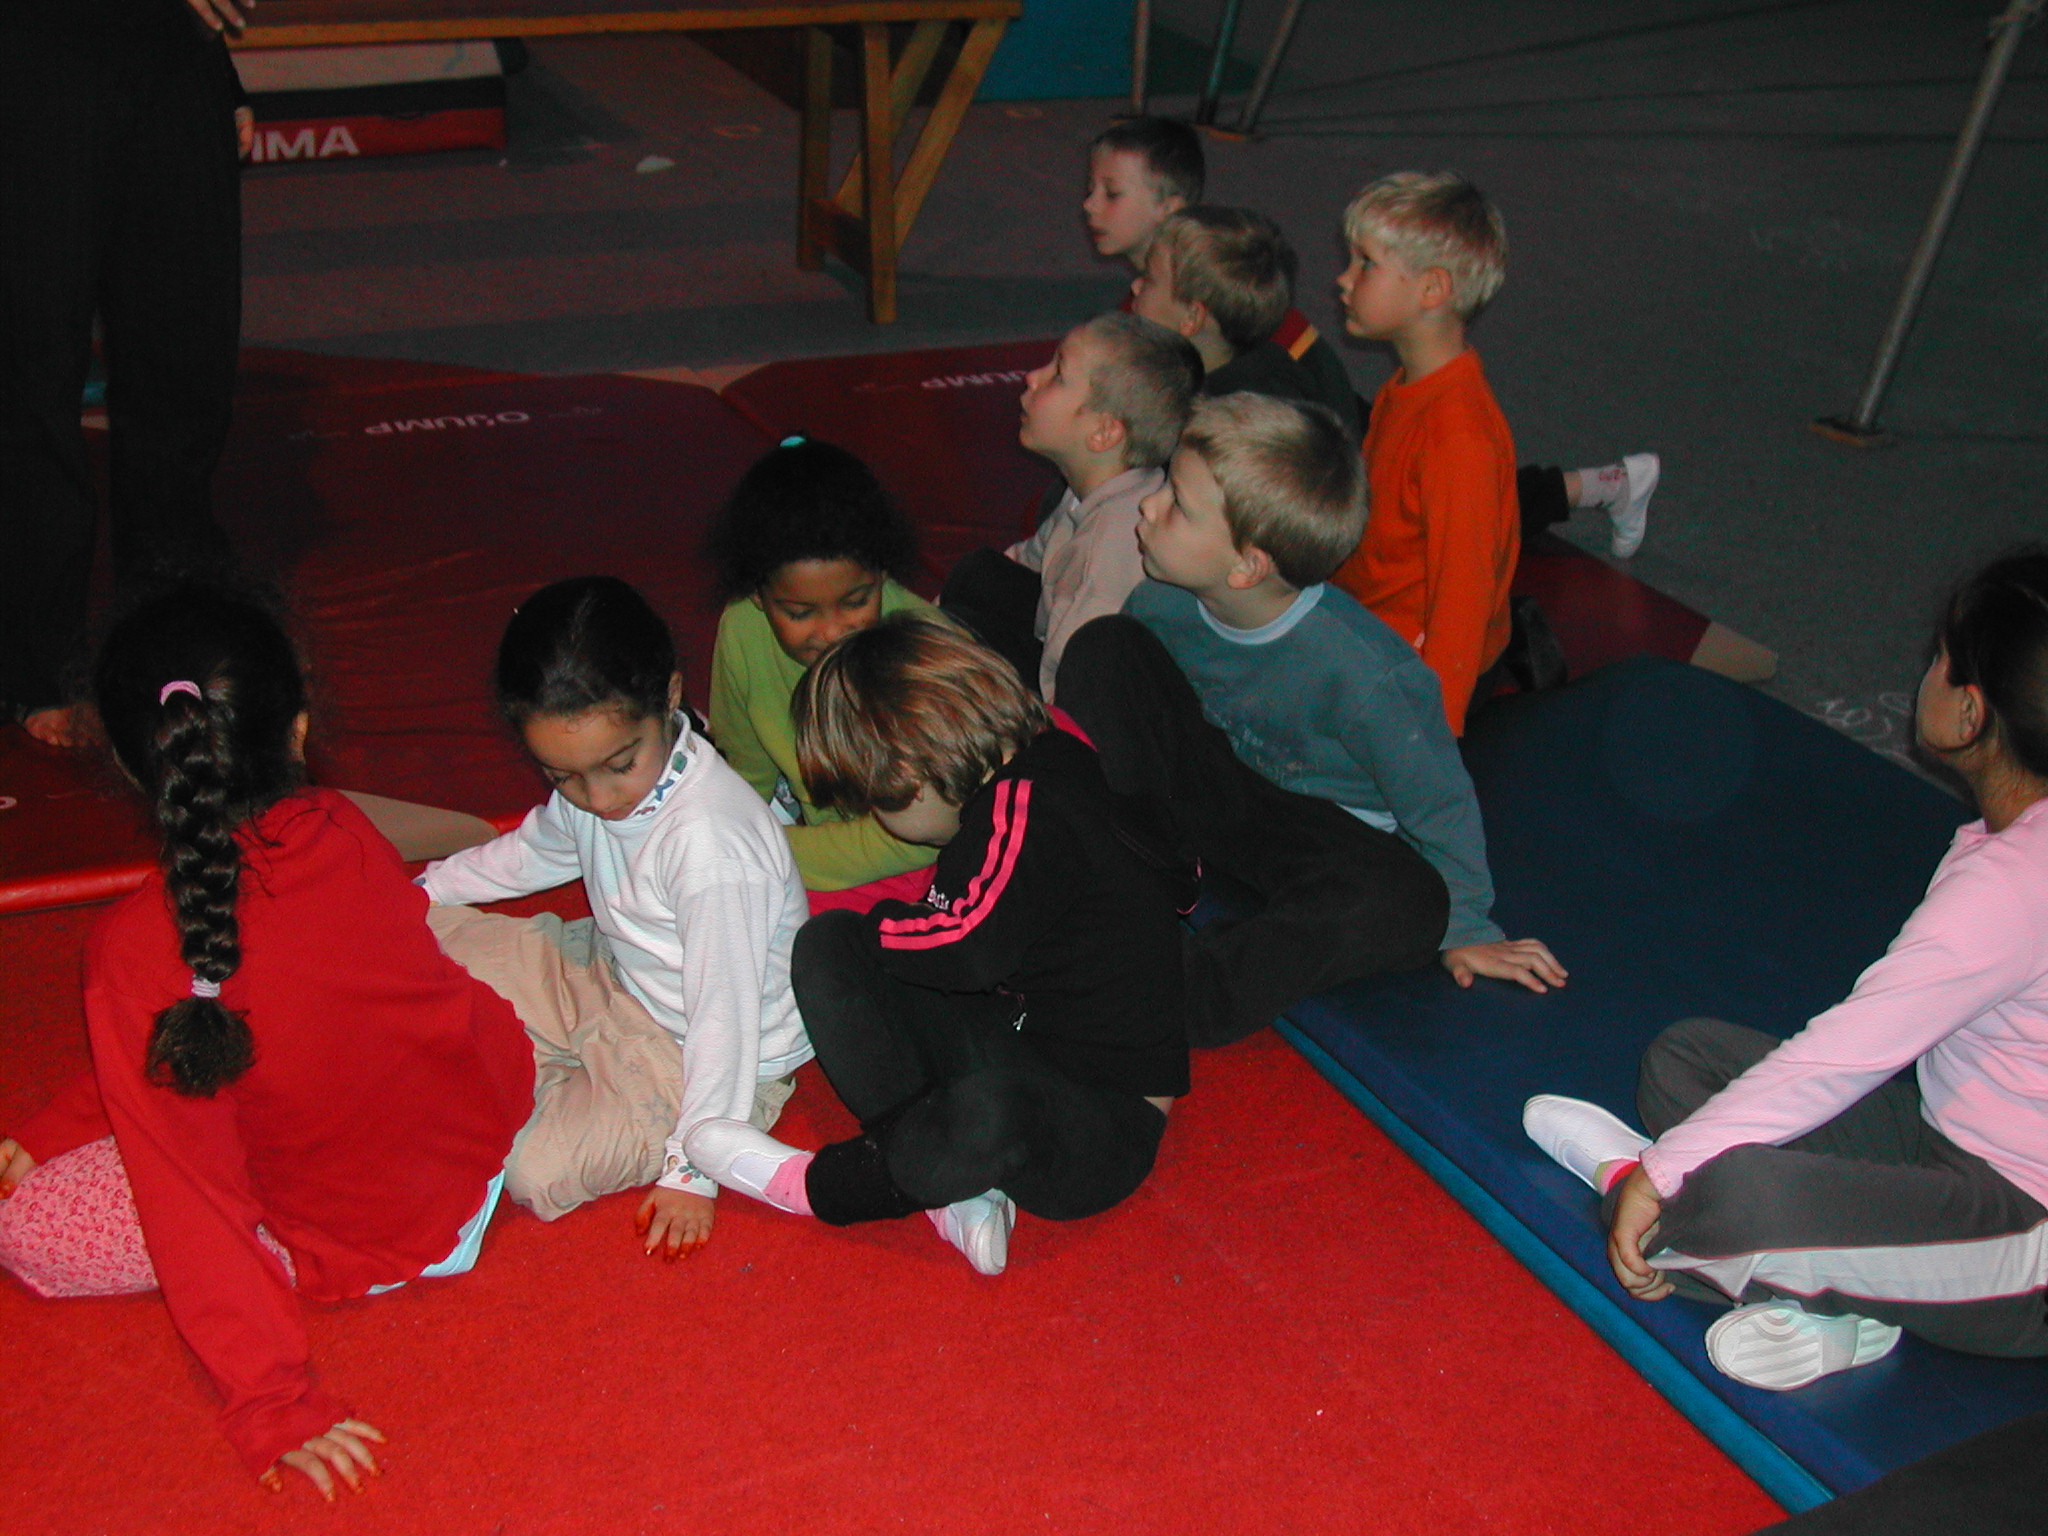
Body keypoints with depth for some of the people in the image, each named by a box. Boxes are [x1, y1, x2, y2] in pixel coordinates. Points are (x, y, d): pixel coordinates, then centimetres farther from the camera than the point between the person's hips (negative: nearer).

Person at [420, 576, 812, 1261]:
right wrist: (426, 888, 23)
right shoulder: (589, 789, -9)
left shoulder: (709, 840, -36)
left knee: (534, 1170, -23)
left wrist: (692, 1170, -23)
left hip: (715, 1059, -7)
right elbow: (533, 850, 17)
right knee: (436, 933, 1)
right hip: (613, 975, 8)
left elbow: (724, 1015, -29)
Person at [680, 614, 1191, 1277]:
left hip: (1104, 1133, -10)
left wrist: (871, 929, -12)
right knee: (826, 947, -3)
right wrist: (842, 934, 11)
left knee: (987, 1116, -46)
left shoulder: (1025, 806, -19)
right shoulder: (1004, 793, 9)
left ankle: (818, 1185, -15)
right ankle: (956, 1189, -14)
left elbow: (973, 944, -31)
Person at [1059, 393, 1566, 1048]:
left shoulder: (1363, 671, -32)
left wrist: (1465, 927, -7)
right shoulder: (1164, 603, -16)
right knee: (1103, 647, -16)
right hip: (1217, 789, 5)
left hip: (1331, 834, -5)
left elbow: (1439, 804, -18)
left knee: (1409, 902, -40)